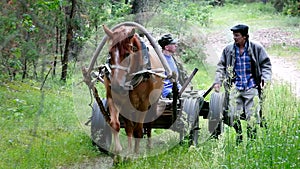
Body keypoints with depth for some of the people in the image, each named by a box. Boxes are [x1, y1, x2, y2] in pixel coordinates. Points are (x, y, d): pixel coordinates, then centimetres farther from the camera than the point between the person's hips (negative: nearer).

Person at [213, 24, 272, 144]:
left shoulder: (256, 48, 2)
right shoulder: (228, 50, 7)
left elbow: (266, 64, 7)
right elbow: (221, 66, 14)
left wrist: (265, 79, -8)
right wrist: (218, 82, 2)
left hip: (251, 87, -2)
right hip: (235, 87, 2)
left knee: (252, 116, -7)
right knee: (233, 115, -8)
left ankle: (251, 140, 6)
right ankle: (239, 135, 14)